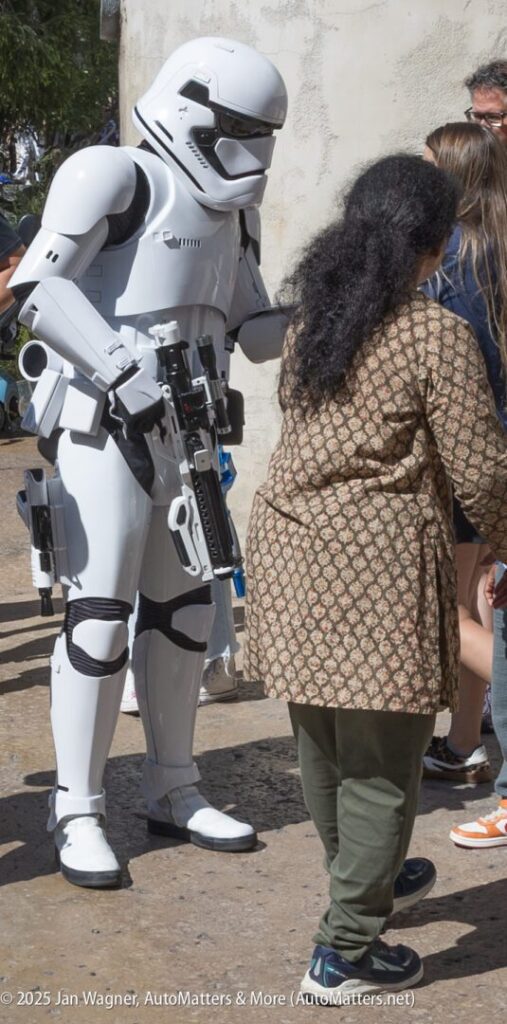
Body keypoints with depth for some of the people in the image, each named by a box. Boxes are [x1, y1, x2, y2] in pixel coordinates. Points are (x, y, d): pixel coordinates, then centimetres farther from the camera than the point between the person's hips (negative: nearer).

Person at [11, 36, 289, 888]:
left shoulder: (226, 212, 13)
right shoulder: (115, 177, -12)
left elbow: (255, 328, 19)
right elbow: (38, 290, -21)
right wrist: (126, 372, -25)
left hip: (184, 438, 8)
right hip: (105, 434, -8)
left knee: (181, 611, 13)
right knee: (98, 619, -7)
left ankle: (172, 792, 25)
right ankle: (78, 813, 4)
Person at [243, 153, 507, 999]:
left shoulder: (311, 319, 11)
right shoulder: (437, 335, -10)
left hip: (288, 542, 8)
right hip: (378, 560, -7)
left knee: (322, 745, 20)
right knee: (380, 763, 4)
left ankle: (362, 889, 41)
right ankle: (345, 952, 9)